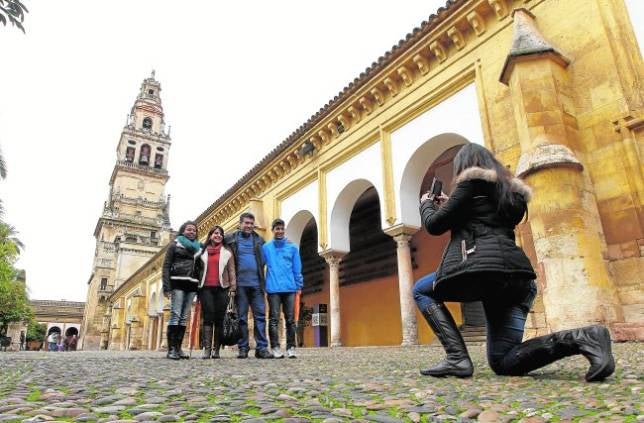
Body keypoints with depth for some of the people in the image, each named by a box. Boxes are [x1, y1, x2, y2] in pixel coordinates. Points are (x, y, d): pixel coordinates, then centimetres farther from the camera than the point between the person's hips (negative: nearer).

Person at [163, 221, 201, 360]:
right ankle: (171, 348, -8)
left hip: (192, 284, 4)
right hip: (178, 282, -4)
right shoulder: (175, 244, 8)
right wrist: (166, 286, -10)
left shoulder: (198, 247, 19)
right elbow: (166, 265, 1)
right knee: (175, 314, -10)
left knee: (184, 317, 3)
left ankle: (178, 348, 7)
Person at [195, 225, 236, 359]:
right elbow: (198, 269, 16)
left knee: (219, 318, -1)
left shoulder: (227, 252, 12)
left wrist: (233, 288, -1)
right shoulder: (202, 251, 16)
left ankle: (216, 349, 3)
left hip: (222, 289, -1)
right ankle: (207, 349, -8)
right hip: (206, 288, 1)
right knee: (208, 317, -6)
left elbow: (231, 271, 7)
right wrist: (197, 287, 7)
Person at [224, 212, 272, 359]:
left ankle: (262, 348, 2)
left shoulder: (259, 240, 11)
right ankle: (243, 348, 11)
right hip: (240, 283, -1)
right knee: (241, 317, 4)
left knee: (260, 315, -1)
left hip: (256, 283, 2)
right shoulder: (230, 239, 6)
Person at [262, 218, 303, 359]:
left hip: (289, 288, 1)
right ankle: (275, 347, 6)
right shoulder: (265, 247, 6)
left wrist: (298, 285, 4)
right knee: (274, 319, 0)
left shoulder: (292, 247, 9)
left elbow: (297, 269, 9)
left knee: (290, 319, 4)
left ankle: (291, 347, 11)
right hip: (273, 288, -1)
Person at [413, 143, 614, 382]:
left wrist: (426, 204, 25)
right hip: (518, 276, 8)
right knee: (503, 362, 10)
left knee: (421, 290, 14)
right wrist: (450, 206, 38)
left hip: (486, 268, -8)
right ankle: (581, 339, -11)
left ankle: (457, 358, -4)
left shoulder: (472, 181, 5)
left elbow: (434, 225, 4)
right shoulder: (510, 190, 29)